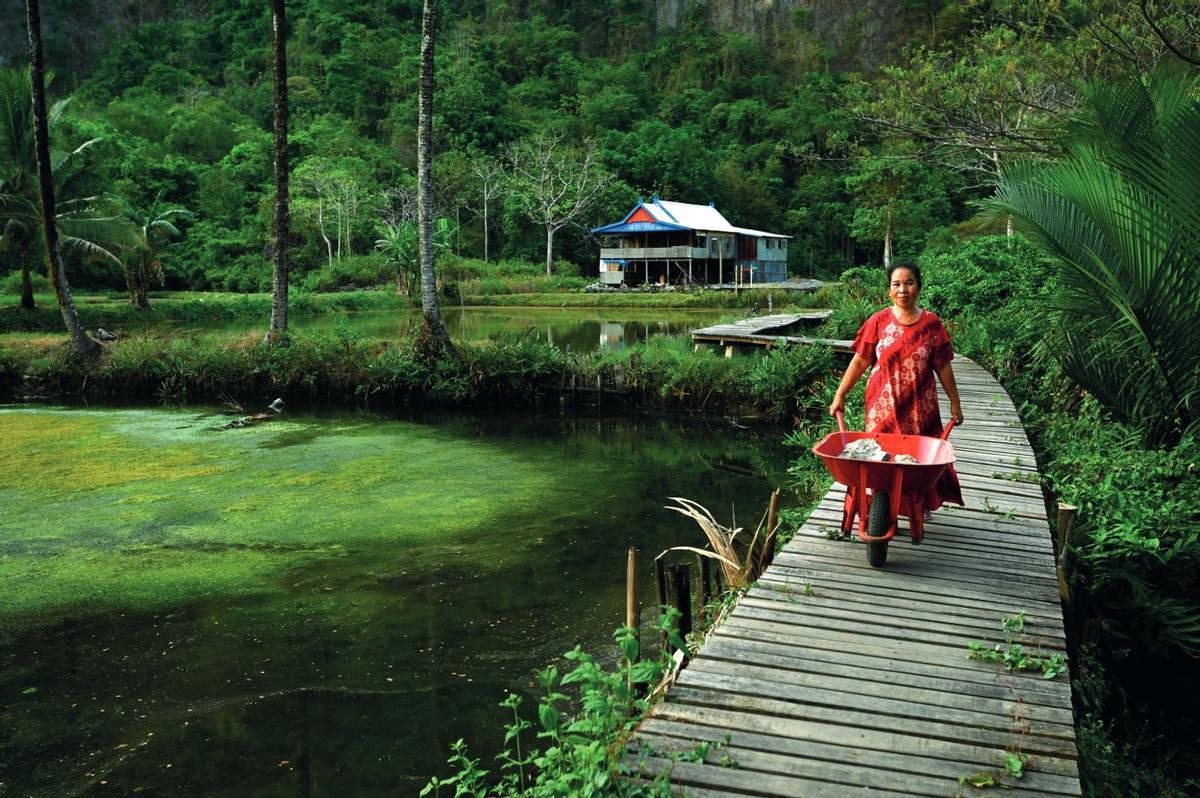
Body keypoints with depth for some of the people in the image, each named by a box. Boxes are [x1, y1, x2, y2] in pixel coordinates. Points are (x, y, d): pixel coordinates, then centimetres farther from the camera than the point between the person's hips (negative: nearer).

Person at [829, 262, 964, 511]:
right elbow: (860, 361, 1)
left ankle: (920, 504, 25)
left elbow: (943, 366, 4)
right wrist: (839, 395, 0)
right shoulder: (878, 322, -3)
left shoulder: (932, 324, -2)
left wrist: (954, 402, 6)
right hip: (883, 406, 0)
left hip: (919, 407, 0)